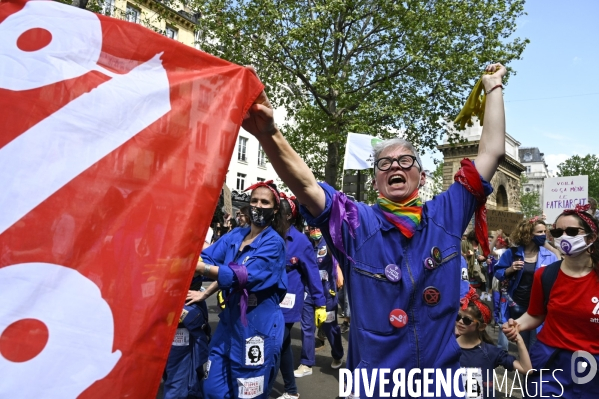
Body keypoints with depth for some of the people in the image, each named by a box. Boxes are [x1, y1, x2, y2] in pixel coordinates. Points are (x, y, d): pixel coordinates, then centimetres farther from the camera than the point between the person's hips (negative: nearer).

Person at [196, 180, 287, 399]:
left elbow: (243, 276, -25)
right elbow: (207, 257, -5)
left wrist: (198, 267, -34)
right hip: (230, 319, 6)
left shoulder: (273, 242, -13)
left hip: (259, 324, -6)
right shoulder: (235, 236, 7)